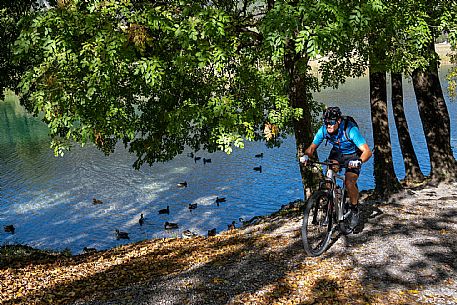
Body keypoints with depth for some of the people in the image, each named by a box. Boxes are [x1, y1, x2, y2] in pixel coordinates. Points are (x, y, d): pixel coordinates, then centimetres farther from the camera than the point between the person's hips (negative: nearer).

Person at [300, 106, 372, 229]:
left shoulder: (351, 130, -34)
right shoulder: (323, 130, -22)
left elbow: (367, 151, -37)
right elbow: (312, 148, -13)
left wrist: (359, 161, -56)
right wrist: (306, 156, -35)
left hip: (353, 156, -4)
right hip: (337, 154, 4)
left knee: (349, 183, -22)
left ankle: (355, 210, 3)